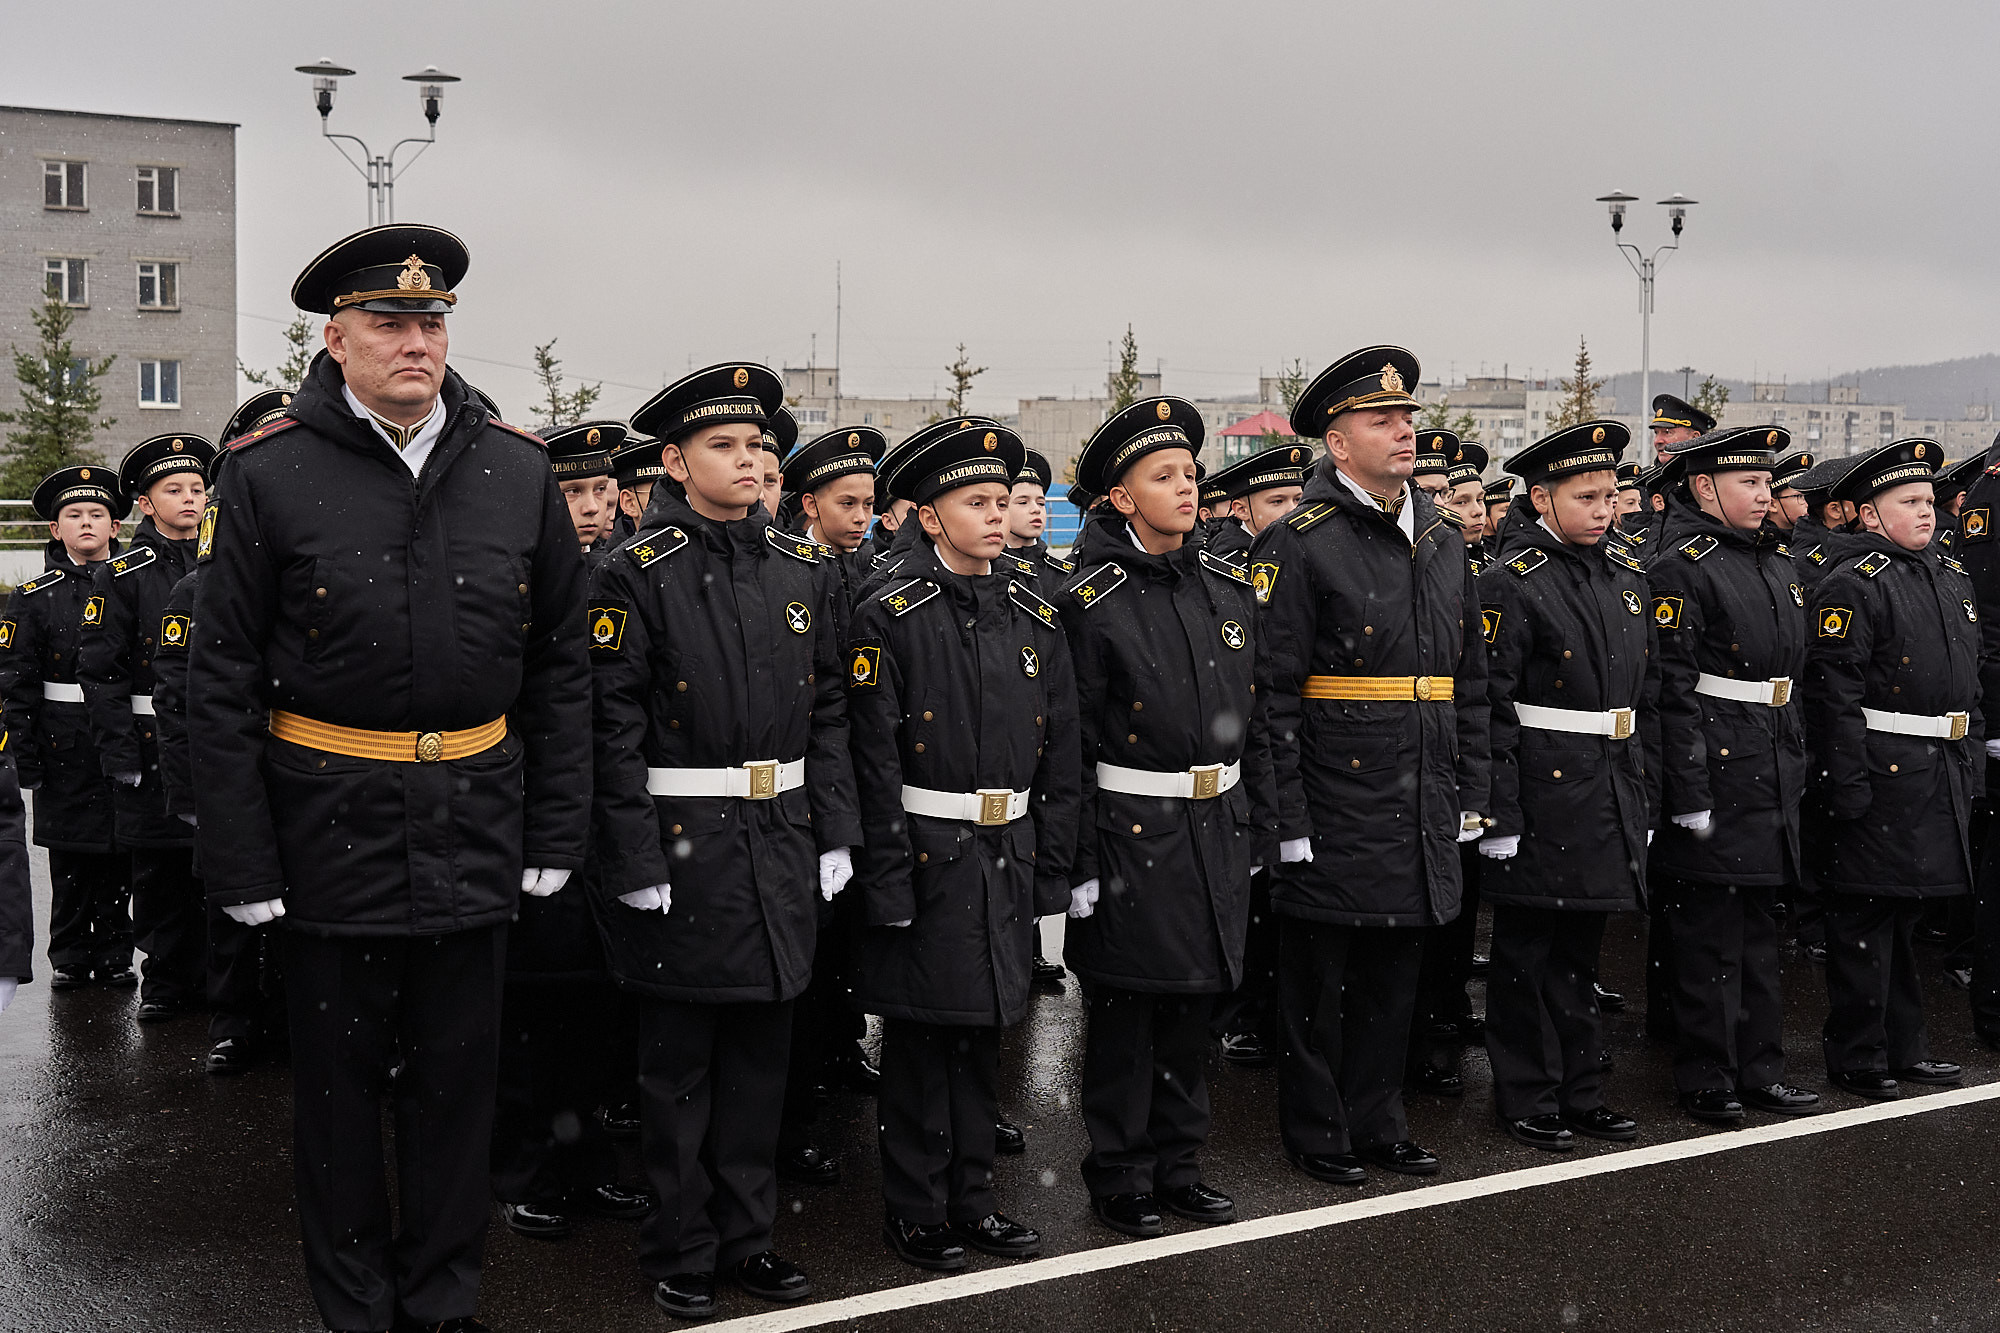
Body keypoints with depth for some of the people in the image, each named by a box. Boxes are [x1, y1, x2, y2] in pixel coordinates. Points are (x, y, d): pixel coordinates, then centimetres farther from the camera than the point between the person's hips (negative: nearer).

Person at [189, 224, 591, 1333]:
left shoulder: (518, 471, 1)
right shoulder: (270, 474, -6)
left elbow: (560, 666, 6)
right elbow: (221, 685, -4)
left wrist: (555, 835, 3)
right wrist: (242, 863, -7)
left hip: (475, 829, 2)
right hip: (333, 831, -2)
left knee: (457, 1075, 13)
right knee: (338, 1079, 12)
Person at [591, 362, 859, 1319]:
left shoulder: (807, 570, 8)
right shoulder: (638, 574, -7)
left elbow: (829, 714, 10)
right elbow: (615, 729, -11)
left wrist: (836, 835, 6)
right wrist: (635, 863, -15)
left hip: (782, 846, 5)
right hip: (683, 846, -4)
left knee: (760, 1051, 14)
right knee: (679, 1061, 8)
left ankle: (746, 1231, 29)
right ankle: (681, 1250, 23)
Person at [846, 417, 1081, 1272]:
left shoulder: (1035, 619, 8)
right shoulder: (889, 617, -8)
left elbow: (1059, 761, 10)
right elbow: (874, 762, -11)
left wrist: (1053, 879, 6)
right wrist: (889, 888, -15)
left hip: (1008, 861, 5)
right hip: (928, 860, -5)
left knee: (983, 1033, 15)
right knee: (920, 1040, 5)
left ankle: (970, 1194, 29)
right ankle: (916, 1211, 19)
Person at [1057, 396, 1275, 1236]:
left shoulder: (1230, 590, 8)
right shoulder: (1092, 602, -10)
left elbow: (1252, 724, 13)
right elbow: (1071, 744, -11)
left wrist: (1260, 831, 11)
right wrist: (1077, 865, -13)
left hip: (1216, 830, 6)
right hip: (1132, 833, -5)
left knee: (1192, 1009, 15)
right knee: (1125, 1016, 5)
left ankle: (1177, 1164, 30)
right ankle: (1121, 1180, 20)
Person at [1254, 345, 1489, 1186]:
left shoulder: (1443, 543, 11)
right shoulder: (1298, 545, -11)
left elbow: (1469, 682, 16)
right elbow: (1272, 693, -14)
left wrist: (1469, 794, 12)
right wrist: (1287, 821, -16)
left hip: (1421, 816, 6)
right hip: (1334, 815, -6)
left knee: (1394, 975, 16)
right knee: (1317, 979, 7)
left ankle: (1378, 1123, 30)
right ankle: (1318, 1133, 22)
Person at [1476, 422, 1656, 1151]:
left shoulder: (1627, 577, 11)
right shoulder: (1511, 584, -11)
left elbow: (1646, 695, 16)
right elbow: (1490, 708, -15)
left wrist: (1645, 796, 13)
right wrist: (1499, 816, -18)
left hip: (1612, 800, 7)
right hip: (1542, 799, -7)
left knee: (1581, 953, 16)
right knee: (1526, 956, 6)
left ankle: (1582, 1095, 27)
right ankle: (1527, 1099, 17)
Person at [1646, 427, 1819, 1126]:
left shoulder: (1777, 564, 15)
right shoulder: (1682, 567, -11)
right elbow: (1672, 688, -16)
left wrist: (1797, 767, 18)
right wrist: (1689, 793, -20)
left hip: (1774, 776, 8)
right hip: (1715, 773, -8)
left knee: (1757, 922, 14)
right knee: (1707, 928, 0)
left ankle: (1759, 1068, 23)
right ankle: (1707, 1079, 10)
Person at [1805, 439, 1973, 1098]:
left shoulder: (1953, 575, 15)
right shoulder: (1853, 585, -12)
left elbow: (1970, 678, 21)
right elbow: (1833, 692, -17)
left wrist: (1972, 765, 17)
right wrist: (1848, 787, -20)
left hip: (1946, 777, 8)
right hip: (1884, 778, -8)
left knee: (1907, 913, 17)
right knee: (1867, 918, 0)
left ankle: (1905, 1047, 28)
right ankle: (1857, 1059, 10)